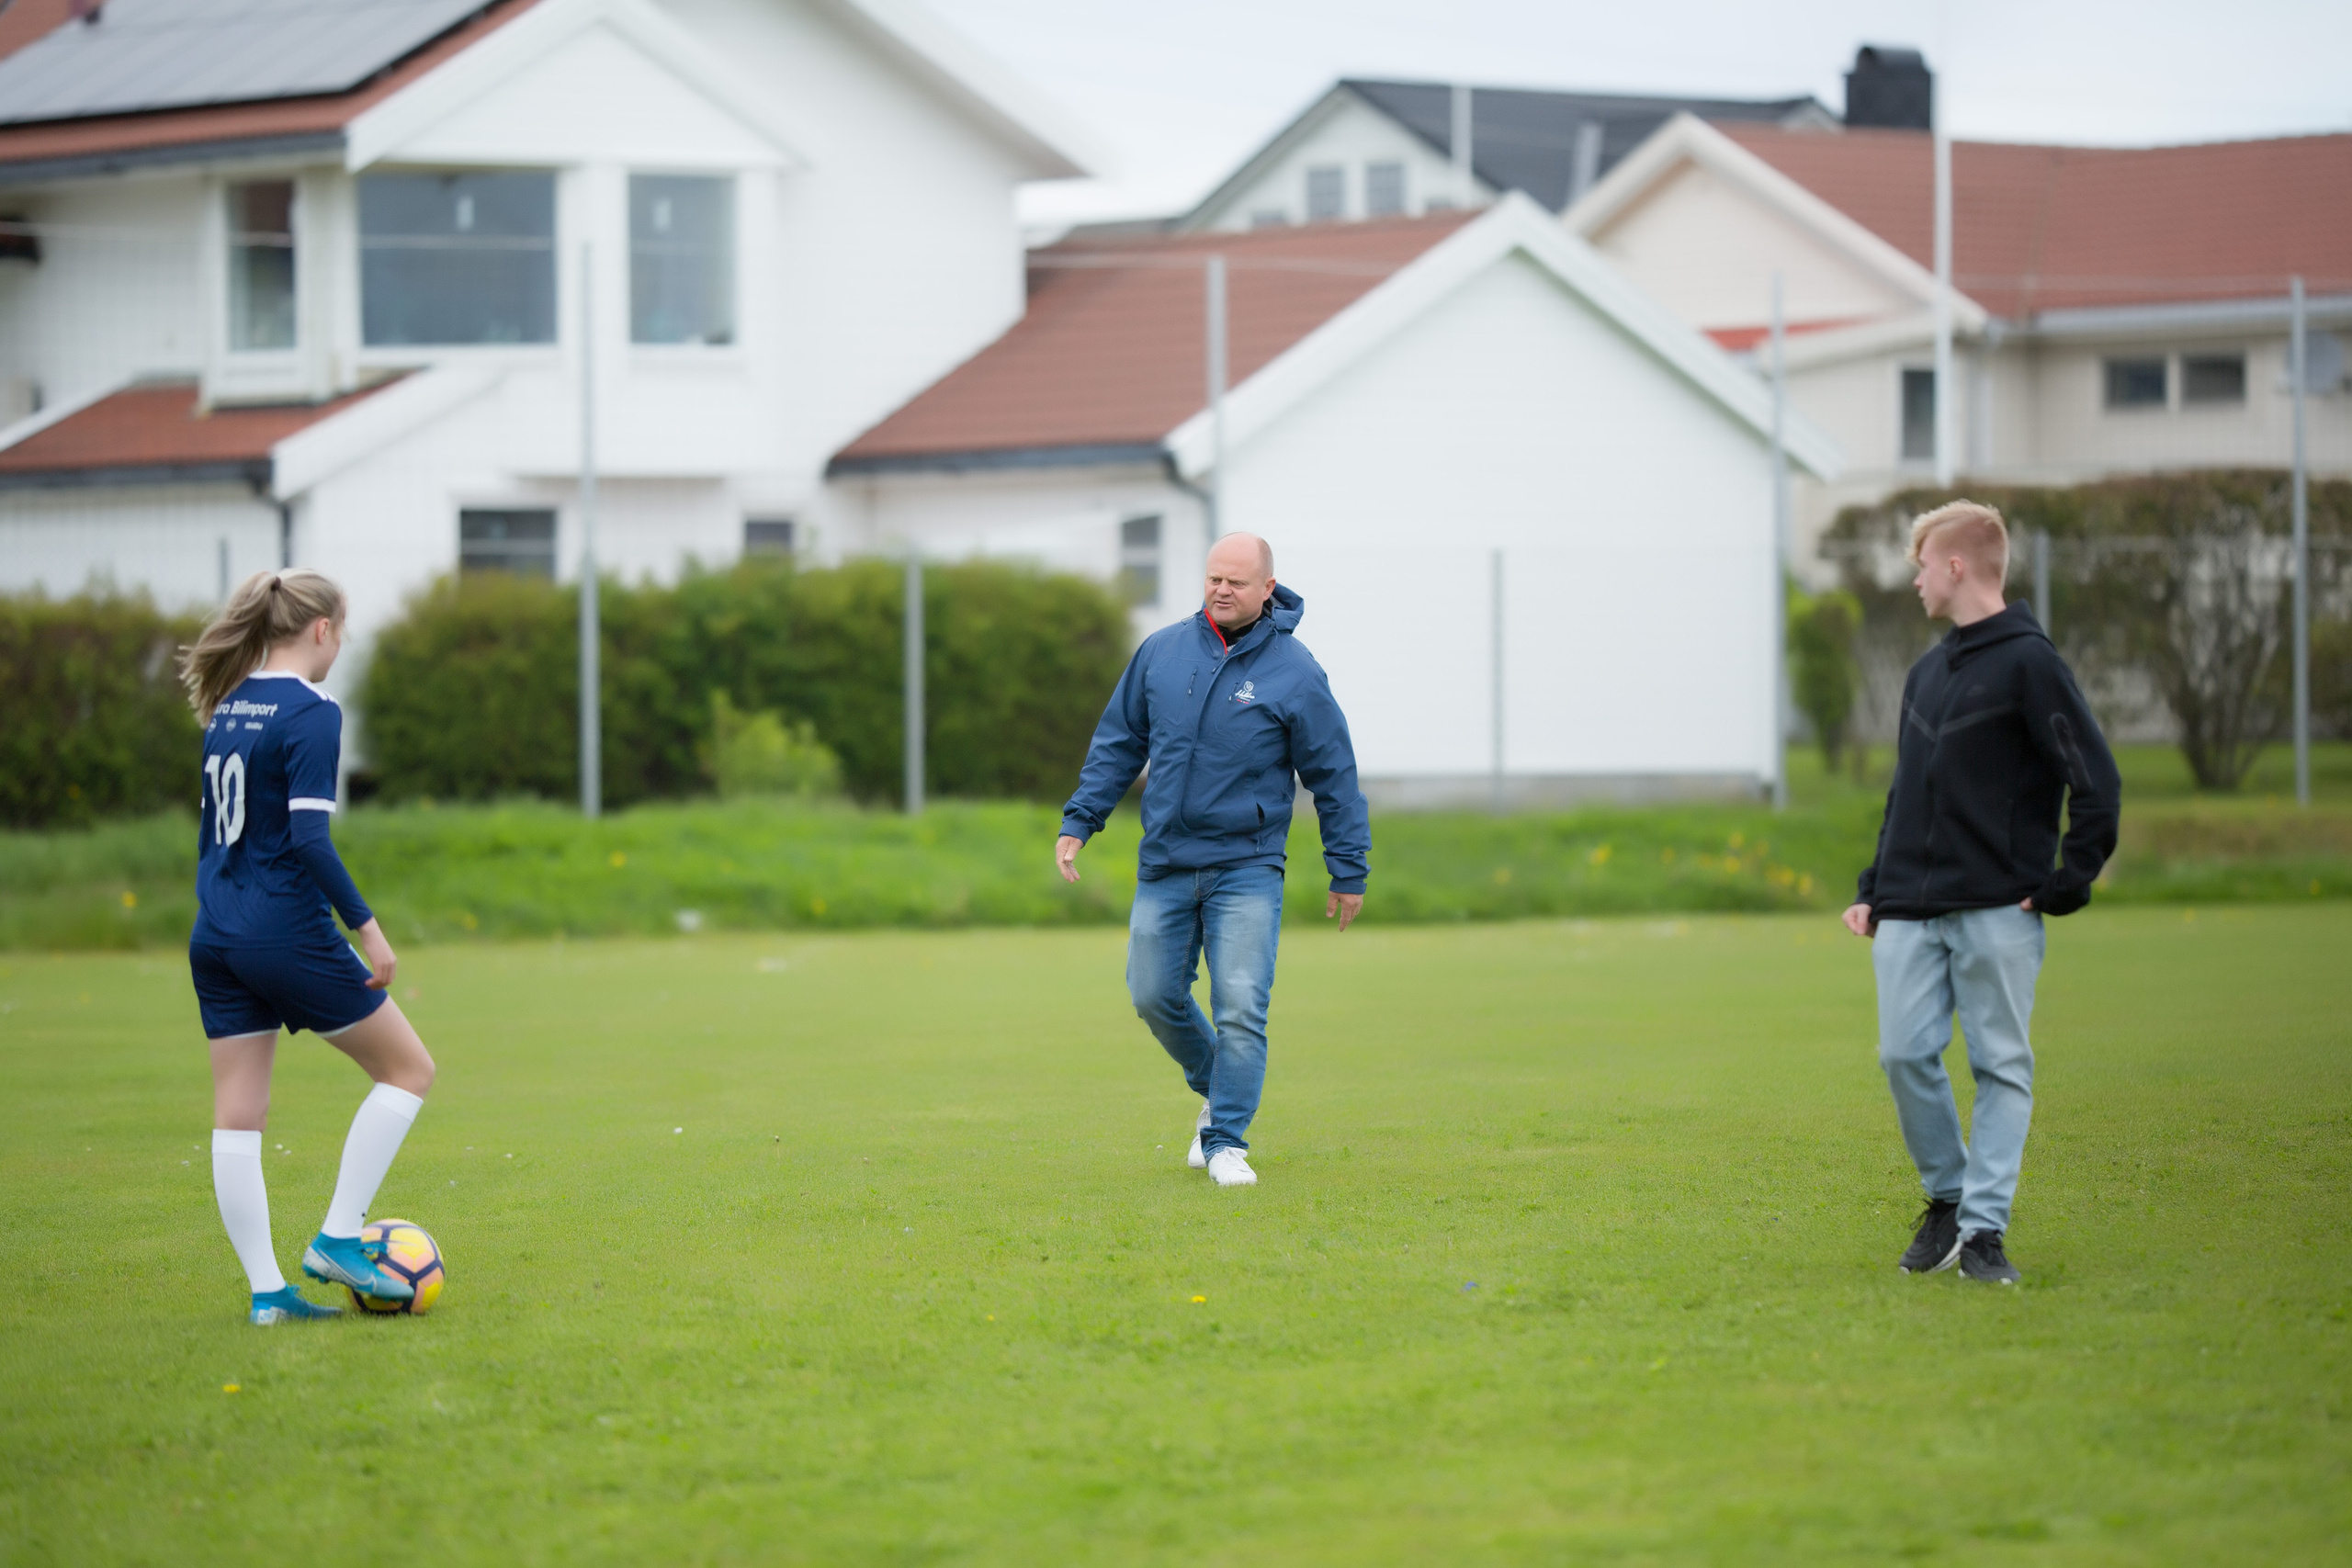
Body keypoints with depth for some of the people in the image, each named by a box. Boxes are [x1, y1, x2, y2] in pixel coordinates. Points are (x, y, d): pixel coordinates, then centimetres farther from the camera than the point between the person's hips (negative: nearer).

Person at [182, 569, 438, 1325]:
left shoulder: (228, 708, 12)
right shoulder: (311, 713, -13)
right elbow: (308, 837, -21)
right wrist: (366, 925, -16)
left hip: (217, 941, 8)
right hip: (288, 935, -8)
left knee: (237, 1116, 6)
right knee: (409, 1068, 7)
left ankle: (266, 1289, 6)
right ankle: (338, 1238, 3)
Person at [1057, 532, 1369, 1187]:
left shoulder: (1295, 673, -5)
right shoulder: (1162, 652, 3)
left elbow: (1334, 776, 0)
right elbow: (1118, 743, 13)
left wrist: (1348, 872, 1)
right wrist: (1078, 822, 6)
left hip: (1247, 868, -3)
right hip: (1165, 865, 4)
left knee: (1240, 1007, -11)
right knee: (1155, 996, 5)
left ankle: (1227, 1142, -3)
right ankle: (1215, 1090, 30)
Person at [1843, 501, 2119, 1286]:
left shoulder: (2029, 664, -7)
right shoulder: (1928, 672, 17)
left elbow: (2097, 781, -11)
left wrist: (2067, 884, -11)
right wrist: (1874, 888, 15)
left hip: (1998, 911, -6)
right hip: (1912, 912, 6)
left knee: (2001, 1066, -2)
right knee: (1905, 1055, -1)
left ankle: (1985, 1225, -1)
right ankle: (1946, 1198, 16)